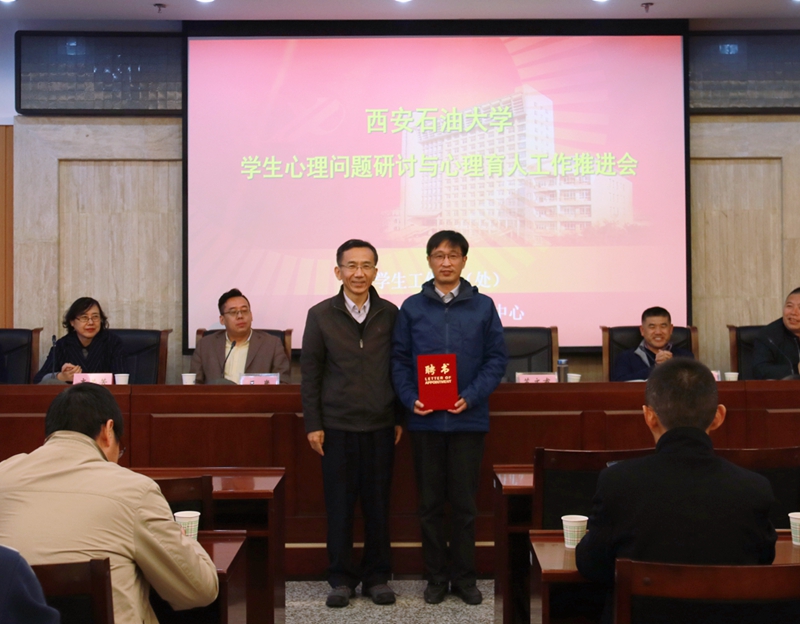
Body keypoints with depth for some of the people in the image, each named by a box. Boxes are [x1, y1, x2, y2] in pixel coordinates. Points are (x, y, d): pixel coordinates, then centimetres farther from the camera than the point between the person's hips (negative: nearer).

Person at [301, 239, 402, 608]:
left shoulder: (389, 314, 4)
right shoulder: (320, 315, 2)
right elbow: (310, 373, 2)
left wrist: (400, 418, 4)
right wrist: (312, 424, -2)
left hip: (380, 425, 1)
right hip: (337, 425, -1)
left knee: (378, 504, 7)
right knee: (339, 505, 4)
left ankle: (377, 576, 20)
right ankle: (342, 579, 17)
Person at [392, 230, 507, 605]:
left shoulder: (483, 307, 3)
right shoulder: (412, 308, 4)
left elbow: (497, 358, 0)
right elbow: (399, 360, 3)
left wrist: (471, 397, -12)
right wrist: (410, 399, -12)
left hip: (468, 418, 0)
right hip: (425, 420, 1)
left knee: (464, 503, 7)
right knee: (430, 502, 9)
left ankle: (464, 577, 20)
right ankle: (436, 577, 21)